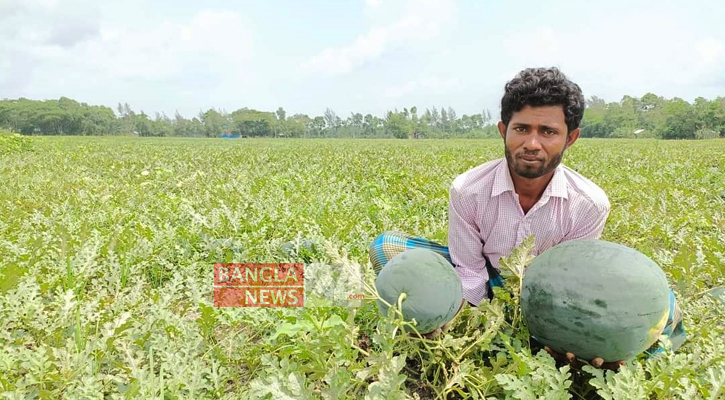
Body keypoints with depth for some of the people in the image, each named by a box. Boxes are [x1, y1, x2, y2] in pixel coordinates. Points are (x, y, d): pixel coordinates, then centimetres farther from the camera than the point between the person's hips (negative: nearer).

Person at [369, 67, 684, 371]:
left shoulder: (590, 203, -19)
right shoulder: (467, 190, -20)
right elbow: (469, 274, -12)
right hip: (485, 297, 0)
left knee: (658, 302, -24)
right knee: (386, 247, -23)